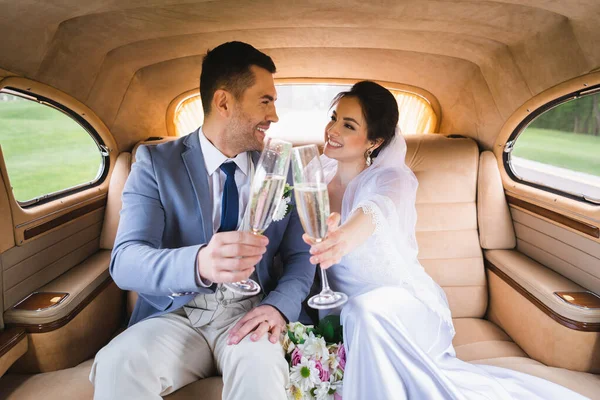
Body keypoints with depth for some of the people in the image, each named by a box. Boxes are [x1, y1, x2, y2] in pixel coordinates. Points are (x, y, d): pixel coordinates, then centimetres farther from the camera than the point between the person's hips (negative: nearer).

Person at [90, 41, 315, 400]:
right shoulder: (156, 163, -4)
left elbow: (301, 255, 5)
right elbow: (126, 262, -15)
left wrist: (279, 305, -17)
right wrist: (198, 263, -37)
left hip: (249, 314, 1)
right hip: (177, 316, 0)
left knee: (261, 366, -32)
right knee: (118, 365, -29)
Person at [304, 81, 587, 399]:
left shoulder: (391, 178, -14)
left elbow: (380, 206, -41)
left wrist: (348, 235, -64)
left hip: (402, 305, -4)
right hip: (345, 311, 5)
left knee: (368, 309, -37)